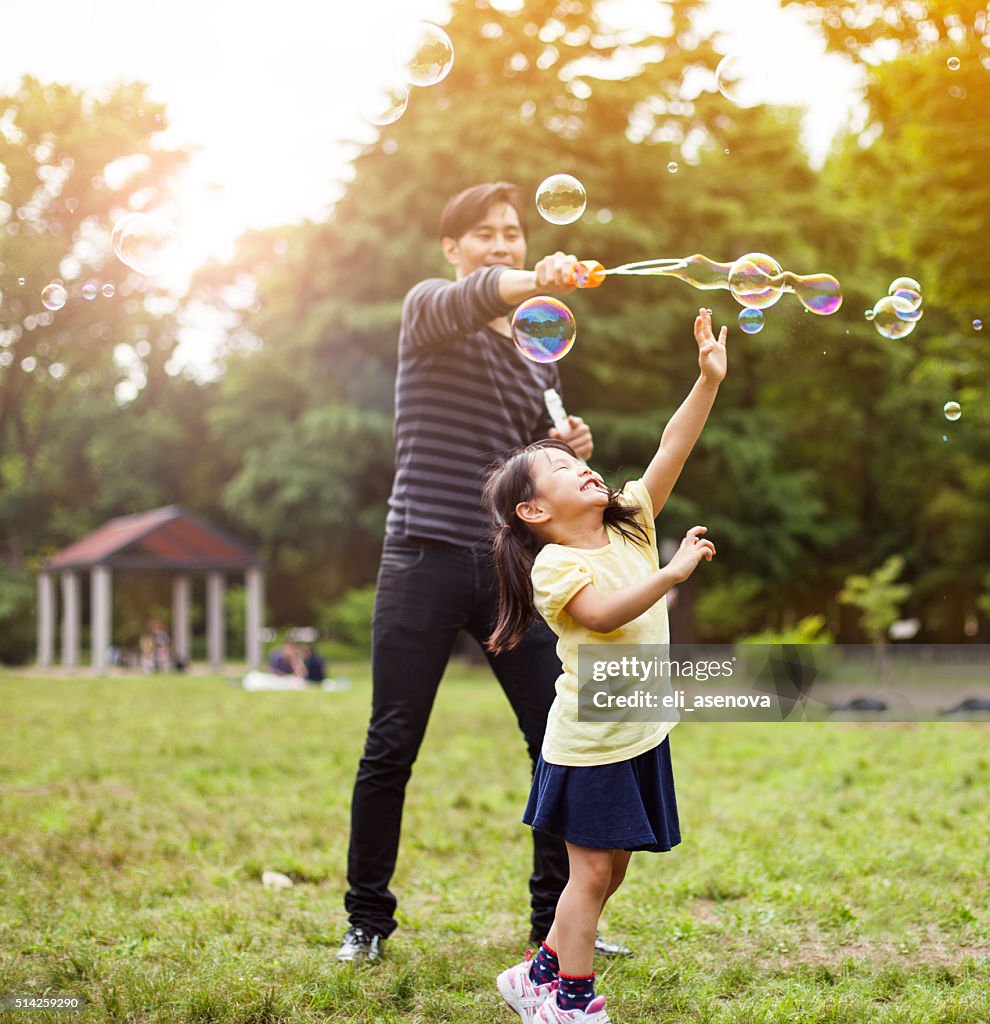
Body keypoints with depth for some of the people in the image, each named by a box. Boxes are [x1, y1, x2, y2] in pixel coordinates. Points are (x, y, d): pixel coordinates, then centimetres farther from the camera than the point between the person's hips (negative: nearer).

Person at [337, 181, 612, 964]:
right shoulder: (430, 308, 2)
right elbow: (470, 299, -24)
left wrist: (568, 449, 4)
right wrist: (534, 282, -44)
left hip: (513, 568, 5)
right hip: (427, 561, -5)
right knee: (391, 748, 0)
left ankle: (556, 916, 14)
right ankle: (368, 919, 15)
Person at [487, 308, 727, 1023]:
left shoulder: (631, 524, 5)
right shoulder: (553, 565, -15)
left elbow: (672, 450, -2)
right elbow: (602, 614, -33)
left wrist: (709, 380, -10)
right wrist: (674, 572, -39)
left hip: (641, 732, 7)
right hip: (589, 740, -7)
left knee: (611, 867, 13)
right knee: (592, 870, -2)